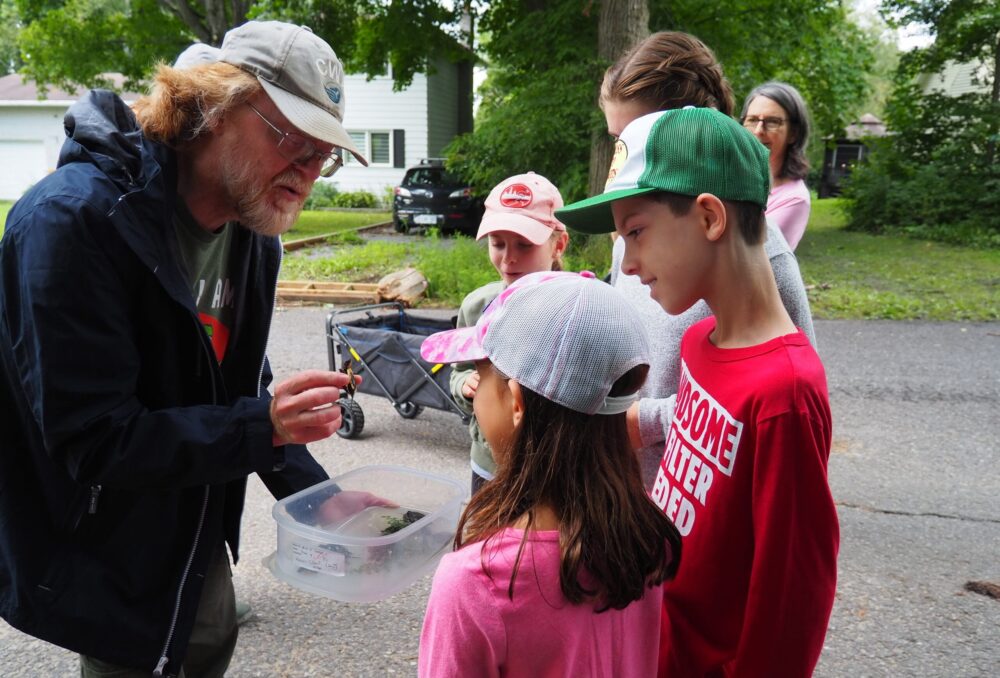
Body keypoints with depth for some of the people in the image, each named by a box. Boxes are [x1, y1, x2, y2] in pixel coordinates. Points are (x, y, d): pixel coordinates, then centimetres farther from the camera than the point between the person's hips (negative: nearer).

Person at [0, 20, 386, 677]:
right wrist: (264, 426, -35)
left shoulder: (252, 232, -1)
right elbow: (91, 440, -27)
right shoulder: (74, 218, -25)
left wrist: (319, 494, -2)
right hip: (104, 570, -7)